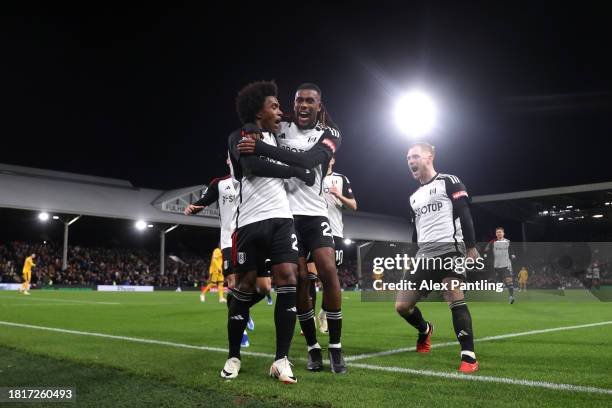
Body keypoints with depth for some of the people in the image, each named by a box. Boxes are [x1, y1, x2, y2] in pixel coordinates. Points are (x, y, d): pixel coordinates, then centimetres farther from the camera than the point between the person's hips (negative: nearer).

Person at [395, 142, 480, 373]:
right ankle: (424, 330, 29)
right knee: (402, 306, 0)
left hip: (448, 249, -6)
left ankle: (469, 357, -7)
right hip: (424, 255, 6)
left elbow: (464, 215, -3)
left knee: (455, 300, -13)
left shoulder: (448, 182, 5)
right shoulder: (414, 197, 25)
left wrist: (471, 246, -11)